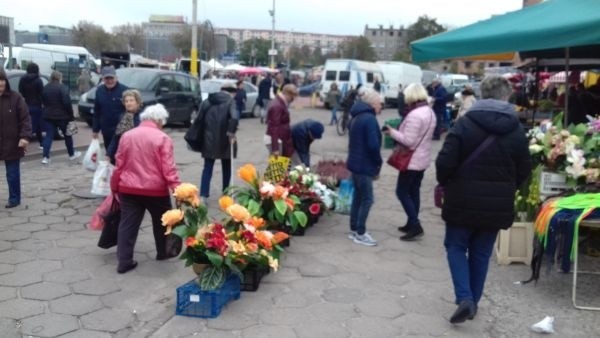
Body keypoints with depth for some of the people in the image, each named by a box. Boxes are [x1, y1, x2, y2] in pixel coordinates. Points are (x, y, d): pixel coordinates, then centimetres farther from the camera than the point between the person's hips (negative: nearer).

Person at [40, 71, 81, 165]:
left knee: (49, 136, 4)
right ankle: (72, 154, 26)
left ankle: (45, 157, -7)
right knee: (67, 135, 13)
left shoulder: (45, 88, 8)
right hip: (61, 116, -5)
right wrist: (71, 116, -13)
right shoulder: (62, 88, -13)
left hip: (48, 115, 5)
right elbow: (67, 103, -19)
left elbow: (43, 101, 14)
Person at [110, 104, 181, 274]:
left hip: (128, 189, 3)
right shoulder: (163, 138, -9)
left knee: (128, 224, 7)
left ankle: (124, 261, 4)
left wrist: (114, 187, 15)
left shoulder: (127, 135, 5)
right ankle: (163, 252, 33)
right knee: (161, 221, 18)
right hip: (155, 189, -3)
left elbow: (119, 165, 7)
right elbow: (168, 168, -16)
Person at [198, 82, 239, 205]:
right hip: (224, 140, -3)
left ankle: (203, 196, -2)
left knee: (207, 168, 8)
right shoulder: (230, 101, -8)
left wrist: (200, 138, 12)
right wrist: (231, 133, -17)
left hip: (209, 140, 3)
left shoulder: (207, 101, 7)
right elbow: (234, 118, -26)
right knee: (226, 168, 15)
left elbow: (200, 119, 6)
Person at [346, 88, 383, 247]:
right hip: (364, 165, -10)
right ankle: (360, 233, 5)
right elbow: (373, 145, -23)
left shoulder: (358, 117, 14)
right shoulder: (370, 119, -17)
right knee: (367, 199, -1)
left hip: (356, 163, 10)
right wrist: (378, 162, -6)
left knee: (358, 197, 16)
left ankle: (354, 230, 23)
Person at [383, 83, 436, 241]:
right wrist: (400, 131, 11)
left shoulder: (415, 115, -23)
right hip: (423, 159, 9)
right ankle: (412, 224, 23)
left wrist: (392, 132, -14)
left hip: (412, 160, -9)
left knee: (402, 192, -1)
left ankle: (415, 226, -4)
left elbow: (408, 141, -24)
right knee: (414, 191, 16)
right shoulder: (430, 112, 8)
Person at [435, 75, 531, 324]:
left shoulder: (465, 123, -10)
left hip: (464, 200, -3)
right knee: (481, 253, 16)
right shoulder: (517, 130, 0)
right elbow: (524, 170, 5)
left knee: (456, 247, 13)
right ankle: (473, 301, 24)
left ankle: (464, 298, -3)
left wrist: (445, 184, 5)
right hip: (498, 204, 3)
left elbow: (445, 162, -14)